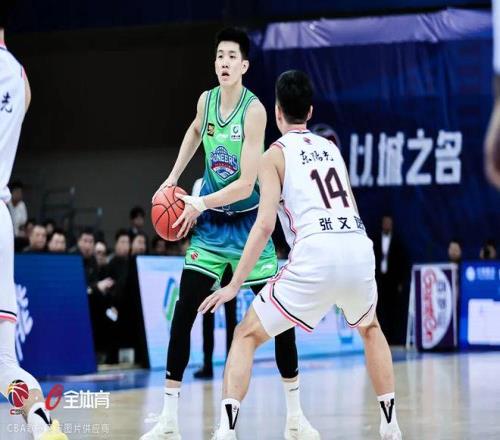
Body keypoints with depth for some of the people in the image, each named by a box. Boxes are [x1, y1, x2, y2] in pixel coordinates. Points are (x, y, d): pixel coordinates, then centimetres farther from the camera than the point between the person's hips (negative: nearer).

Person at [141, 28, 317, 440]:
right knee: (184, 312, -6)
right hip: (210, 224, 4)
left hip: (247, 222, -4)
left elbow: (246, 185, -23)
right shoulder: (207, 100, -2)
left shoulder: (254, 110, -18)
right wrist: (173, 178, 19)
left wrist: (201, 203, -29)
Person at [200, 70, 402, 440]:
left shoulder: (275, 154, 9)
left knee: (248, 334, 9)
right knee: (370, 328, 35)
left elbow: (265, 224, -3)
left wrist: (234, 285, -2)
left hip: (316, 253, -5)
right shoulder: (331, 148, 26)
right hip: (359, 247, 5)